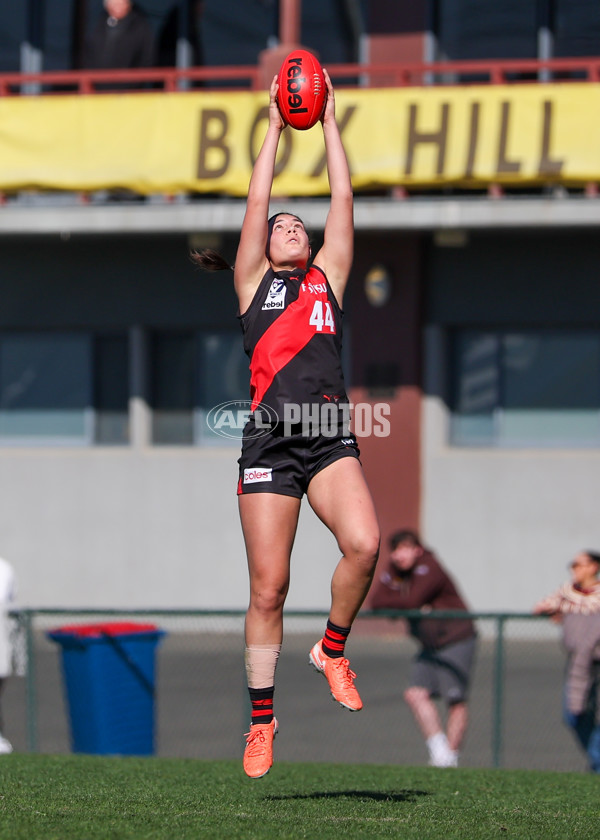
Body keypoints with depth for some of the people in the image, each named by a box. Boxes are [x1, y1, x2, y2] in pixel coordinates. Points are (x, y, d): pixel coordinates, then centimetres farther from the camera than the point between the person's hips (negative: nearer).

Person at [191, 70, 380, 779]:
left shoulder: (327, 277, 20)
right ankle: (262, 720, 7)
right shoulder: (254, 282, 16)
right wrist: (275, 128, 18)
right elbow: (255, 204, 12)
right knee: (268, 587, -3)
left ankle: (332, 649, 3)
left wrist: (329, 123, 18)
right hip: (270, 439, -2)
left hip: (331, 438, 2)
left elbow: (342, 201, 17)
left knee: (363, 544, -23)